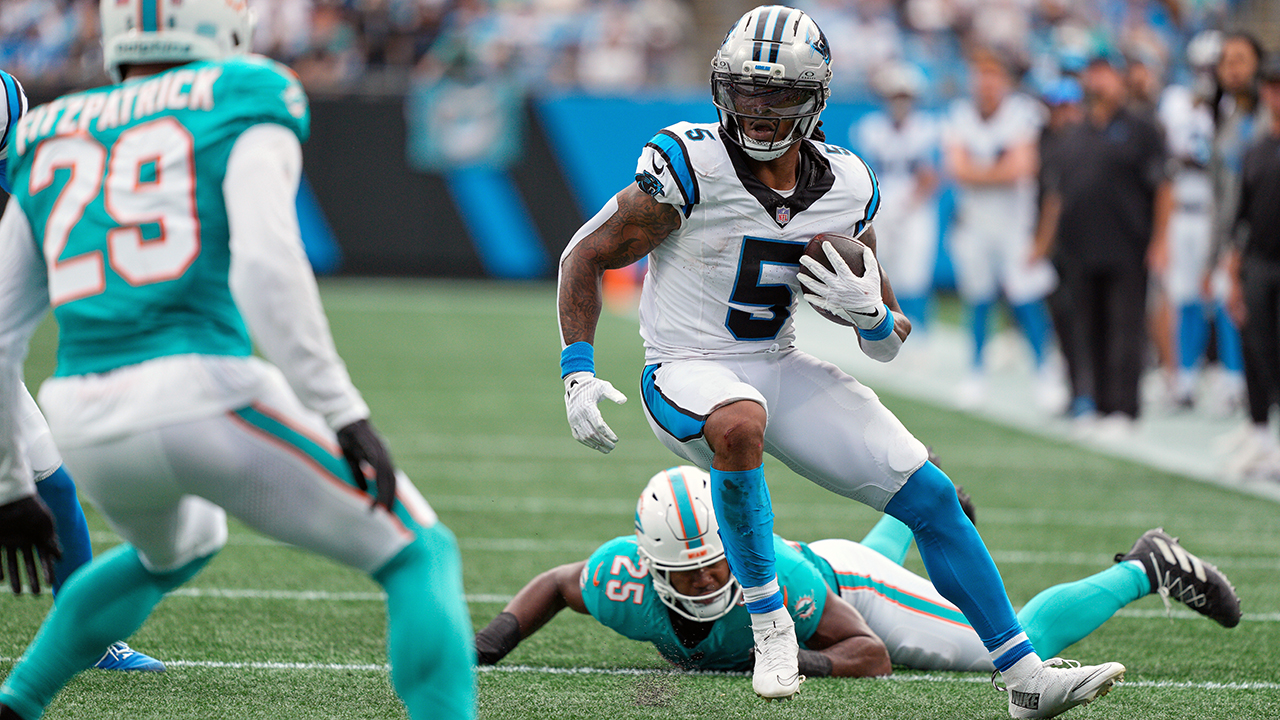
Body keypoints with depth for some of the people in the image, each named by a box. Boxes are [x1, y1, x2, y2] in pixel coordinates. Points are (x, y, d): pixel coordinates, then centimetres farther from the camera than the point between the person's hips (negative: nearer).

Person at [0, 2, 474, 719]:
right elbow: (265, 262, -12)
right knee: (420, 556, 7)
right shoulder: (244, 104, 6)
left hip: (91, 430, 6)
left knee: (174, 550, 38)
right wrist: (343, 414, -11)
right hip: (205, 395, -6)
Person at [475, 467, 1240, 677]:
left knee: (1020, 647, 0)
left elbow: (872, 653, -34)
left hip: (845, 582, -5)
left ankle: (1145, 571, 22)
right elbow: (555, 582, -12)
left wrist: (799, 661, -49)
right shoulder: (626, 581, -36)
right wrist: (497, 637, -27)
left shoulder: (770, 575, -45)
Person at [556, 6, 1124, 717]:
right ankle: (770, 624, -21)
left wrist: (870, 314, -16)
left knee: (932, 496, -2)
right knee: (739, 425, -41)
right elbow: (586, 255, -7)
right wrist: (577, 374, -15)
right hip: (689, 372, -5)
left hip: (781, 369, 5)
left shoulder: (846, 188, -1)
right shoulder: (691, 165, -17)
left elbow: (890, 342, 8)